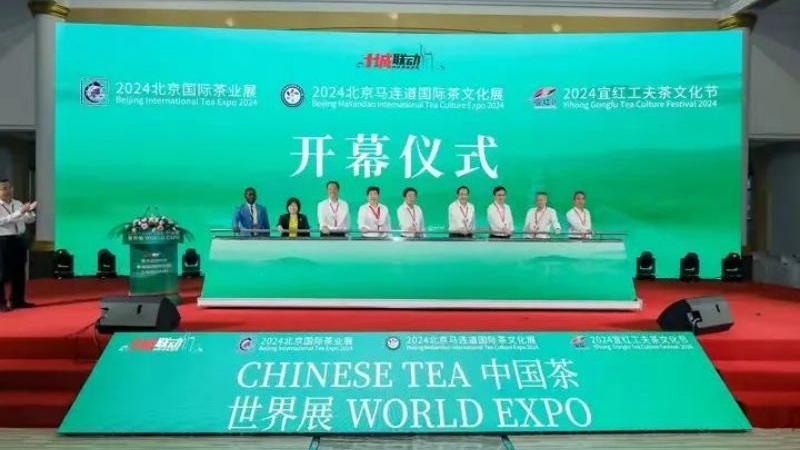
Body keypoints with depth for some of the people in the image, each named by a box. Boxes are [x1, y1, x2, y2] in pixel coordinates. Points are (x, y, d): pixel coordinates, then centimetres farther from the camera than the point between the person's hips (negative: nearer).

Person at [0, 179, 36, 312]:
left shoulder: (18, 203, 10)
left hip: (20, 240, 6)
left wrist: (30, 211, -10)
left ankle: (18, 300, 21)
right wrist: (20, 212, -28)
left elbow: (30, 220, 12)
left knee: (19, 271, 11)